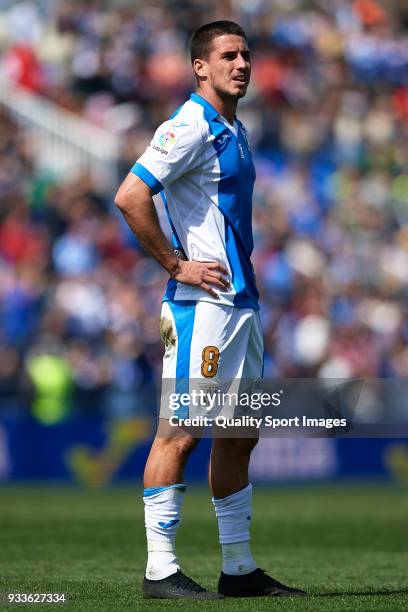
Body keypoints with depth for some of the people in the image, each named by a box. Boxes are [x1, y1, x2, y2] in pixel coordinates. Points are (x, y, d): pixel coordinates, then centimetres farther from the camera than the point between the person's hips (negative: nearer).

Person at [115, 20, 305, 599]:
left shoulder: (235, 132, 17)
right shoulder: (190, 127, -11)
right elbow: (130, 197, -20)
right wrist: (177, 264, -16)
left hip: (242, 301, 10)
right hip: (201, 305, -10)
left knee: (239, 436, 11)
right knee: (181, 431, -7)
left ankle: (239, 568, 17)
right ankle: (161, 569, -4)